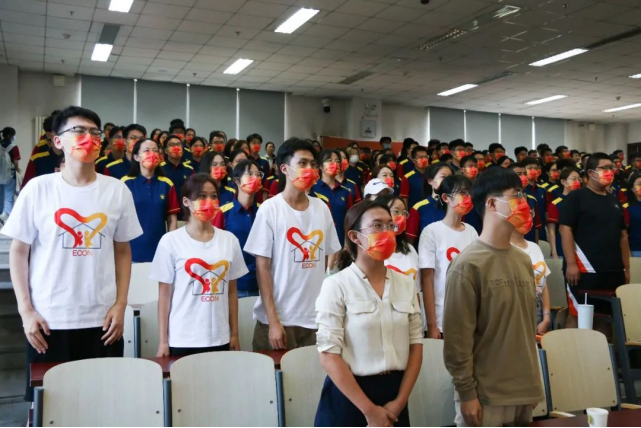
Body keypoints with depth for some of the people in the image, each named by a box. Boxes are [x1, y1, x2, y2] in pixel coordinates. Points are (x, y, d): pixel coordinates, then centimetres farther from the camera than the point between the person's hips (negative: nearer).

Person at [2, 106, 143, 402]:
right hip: (48, 320, -1)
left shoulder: (118, 191, 2)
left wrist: (120, 304, 0)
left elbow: (122, 252, 7)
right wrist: (26, 310, -4)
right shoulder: (38, 189, -2)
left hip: (101, 319, 1)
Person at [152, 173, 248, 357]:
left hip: (220, 339, 3)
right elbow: (165, 294, -2)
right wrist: (163, 340, -3)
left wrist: (235, 334, 6)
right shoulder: (171, 241, -5)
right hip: (182, 341, -3)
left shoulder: (229, 240, 4)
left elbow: (231, 291, 8)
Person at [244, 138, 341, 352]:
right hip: (279, 319, -4)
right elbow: (262, 267, -9)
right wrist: (273, 320, -13)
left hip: (316, 319, 4)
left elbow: (328, 262, 10)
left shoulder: (321, 208, 5)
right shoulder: (270, 209, -8)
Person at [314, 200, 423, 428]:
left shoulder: (405, 283, 4)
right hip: (348, 396, -4)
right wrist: (369, 409, -14)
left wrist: (400, 401, -4)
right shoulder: (336, 285, -11)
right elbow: (329, 355, -14)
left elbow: (415, 343, 5)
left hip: (394, 394, 4)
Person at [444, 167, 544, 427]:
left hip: (524, 391, 7)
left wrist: (532, 384, 15)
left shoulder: (524, 261, 7)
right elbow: (458, 337, -15)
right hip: (485, 396, -6)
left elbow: (528, 324, 14)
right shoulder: (468, 264, -15)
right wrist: (467, 393, -14)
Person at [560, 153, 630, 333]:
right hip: (584, 269, -7)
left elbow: (623, 236, 20)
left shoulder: (614, 201, 17)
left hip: (613, 271, 7)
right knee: (577, 315, -4)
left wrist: (626, 268, 15)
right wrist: (571, 264, -18)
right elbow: (565, 229, -12)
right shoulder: (576, 197, -4)